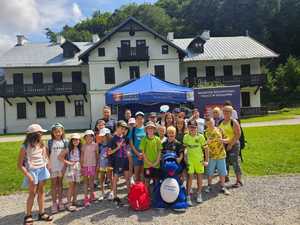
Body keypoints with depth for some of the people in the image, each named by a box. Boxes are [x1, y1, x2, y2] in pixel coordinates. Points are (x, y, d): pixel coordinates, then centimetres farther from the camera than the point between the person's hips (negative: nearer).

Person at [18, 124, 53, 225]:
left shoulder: (41, 144, 2)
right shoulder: (25, 147, -12)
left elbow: (45, 156, 14)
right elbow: (20, 164, -11)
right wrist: (28, 175, -18)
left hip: (42, 170, 4)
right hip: (32, 171, -4)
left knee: (41, 191, 10)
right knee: (32, 194, 2)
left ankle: (42, 213, 22)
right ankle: (28, 216, 19)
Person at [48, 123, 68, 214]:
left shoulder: (65, 142, -1)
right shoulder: (50, 142, -4)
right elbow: (47, 154, -2)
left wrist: (65, 166, -5)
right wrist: (48, 166, -7)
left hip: (62, 166, 1)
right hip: (53, 166, -1)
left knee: (60, 183, 13)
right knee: (54, 184, 7)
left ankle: (60, 201, 25)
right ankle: (54, 203, 17)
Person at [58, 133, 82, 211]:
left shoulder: (80, 149, 6)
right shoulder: (68, 149, -7)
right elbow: (60, 157, -13)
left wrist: (82, 167, 4)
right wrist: (68, 162, -14)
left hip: (78, 168, 4)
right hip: (71, 168, -4)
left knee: (75, 185, 10)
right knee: (71, 185, -5)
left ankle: (74, 201, 20)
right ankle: (69, 203, 2)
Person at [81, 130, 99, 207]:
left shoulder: (95, 145, -3)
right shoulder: (83, 146, 1)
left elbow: (97, 156, 2)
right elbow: (82, 157, 4)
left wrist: (97, 165, 1)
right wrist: (81, 166, 2)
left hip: (93, 165, -1)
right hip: (85, 166, 1)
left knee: (91, 181, 10)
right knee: (85, 181, 6)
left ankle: (91, 195, 28)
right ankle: (86, 198, 13)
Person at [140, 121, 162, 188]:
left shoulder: (157, 139, -2)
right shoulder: (144, 139, -5)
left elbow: (159, 152, 0)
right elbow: (143, 152, -4)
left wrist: (156, 162, -9)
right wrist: (148, 162, -10)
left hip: (156, 165, 1)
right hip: (147, 164, -1)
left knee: (156, 181, 10)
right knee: (147, 181, 10)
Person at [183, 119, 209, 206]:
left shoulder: (200, 137, -9)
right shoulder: (186, 137, -4)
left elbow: (206, 148, -3)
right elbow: (184, 148, 8)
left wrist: (206, 160, -4)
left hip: (199, 160, 0)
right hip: (190, 160, 0)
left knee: (199, 176, 11)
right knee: (190, 177, -1)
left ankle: (199, 194, 30)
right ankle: (188, 196, 8)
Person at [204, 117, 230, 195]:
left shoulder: (219, 130, -2)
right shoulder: (206, 132, -6)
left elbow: (227, 140, 2)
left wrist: (223, 140, -18)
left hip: (221, 154, 1)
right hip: (211, 155, -1)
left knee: (222, 172, 10)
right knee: (210, 172, 10)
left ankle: (223, 187, 26)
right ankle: (209, 186, 30)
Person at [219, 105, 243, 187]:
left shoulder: (233, 122, -9)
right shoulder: (221, 122, 10)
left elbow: (238, 134, -15)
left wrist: (231, 144, -18)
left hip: (233, 145, -6)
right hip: (223, 145, 7)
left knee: (235, 163, -3)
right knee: (225, 162, 15)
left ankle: (239, 181, 7)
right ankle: (225, 177, 30)